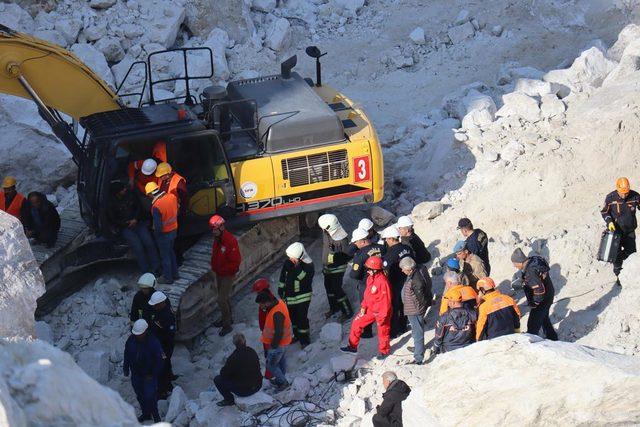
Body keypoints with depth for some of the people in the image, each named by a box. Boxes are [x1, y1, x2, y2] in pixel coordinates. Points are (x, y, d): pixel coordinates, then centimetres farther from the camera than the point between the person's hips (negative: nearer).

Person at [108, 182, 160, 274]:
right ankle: (146, 272, -15)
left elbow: (139, 207, 10)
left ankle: (156, 267, -12)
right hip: (125, 228, -3)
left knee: (149, 242, -19)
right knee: (138, 247, -23)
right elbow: (112, 220, -4)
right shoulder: (111, 204, -10)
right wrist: (127, 223, -11)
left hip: (137, 223, 3)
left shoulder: (130, 194, 0)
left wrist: (135, 219, -4)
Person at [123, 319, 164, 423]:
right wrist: (126, 368, 12)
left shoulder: (153, 342, -23)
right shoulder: (131, 339, -9)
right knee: (140, 396, 17)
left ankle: (155, 416, 15)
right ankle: (146, 414, 37)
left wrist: (153, 375, -13)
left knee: (150, 397, -5)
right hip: (136, 374, 5)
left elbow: (160, 360, -16)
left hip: (149, 375, -5)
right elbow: (127, 355, 8)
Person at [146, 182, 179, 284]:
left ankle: (167, 278, 26)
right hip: (174, 230, 7)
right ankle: (174, 273, 38)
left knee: (165, 256, 11)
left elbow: (158, 227, -26)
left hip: (164, 234, -7)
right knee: (171, 252, 25)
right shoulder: (172, 196, -9)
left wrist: (156, 233, -8)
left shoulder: (156, 206, -29)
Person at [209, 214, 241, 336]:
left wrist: (222, 269, -22)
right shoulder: (217, 239, 0)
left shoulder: (231, 241, -27)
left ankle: (227, 325, 6)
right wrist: (214, 267, 4)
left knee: (222, 300, -6)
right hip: (219, 274, 8)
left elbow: (236, 261, -25)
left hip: (228, 275, -8)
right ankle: (228, 318, 39)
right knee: (225, 297, 22)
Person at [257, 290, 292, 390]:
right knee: (282, 361, 26)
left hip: (278, 344, -9)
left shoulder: (277, 314, -36)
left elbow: (279, 333, -31)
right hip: (284, 340, 9)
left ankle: (283, 382, 24)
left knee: (271, 365, 9)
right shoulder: (278, 302, -7)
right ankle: (281, 379, 45)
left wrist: (273, 345, -19)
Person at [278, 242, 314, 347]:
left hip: (303, 296, -6)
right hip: (289, 295, 6)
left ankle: (304, 338, 14)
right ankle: (297, 334, 38)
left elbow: (306, 279, -32)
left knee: (302, 318, -3)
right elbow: (283, 275, 9)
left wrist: (297, 267, -37)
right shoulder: (288, 261, -5)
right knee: (293, 316, 18)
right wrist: (281, 288, 13)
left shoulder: (308, 265, -20)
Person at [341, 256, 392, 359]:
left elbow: (386, 301, -25)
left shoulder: (383, 281, -29)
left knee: (383, 331, 12)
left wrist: (381, 317, -21)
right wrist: (363, 306, 7)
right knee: (356, 323, 9)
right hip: (370, 308, 8)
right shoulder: (370, 278, -3)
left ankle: (384, 351, 36)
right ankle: (353, 346, 23)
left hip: (381, 311, -8)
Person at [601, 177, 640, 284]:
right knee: (617, 254, 5)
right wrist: (609, 221, -21)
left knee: (631, 252, 11)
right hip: (616, 231, -2)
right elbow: (604, 212, -4)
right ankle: (618, 275, 21)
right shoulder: (610, 198, -17)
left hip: (630, 231, 2)